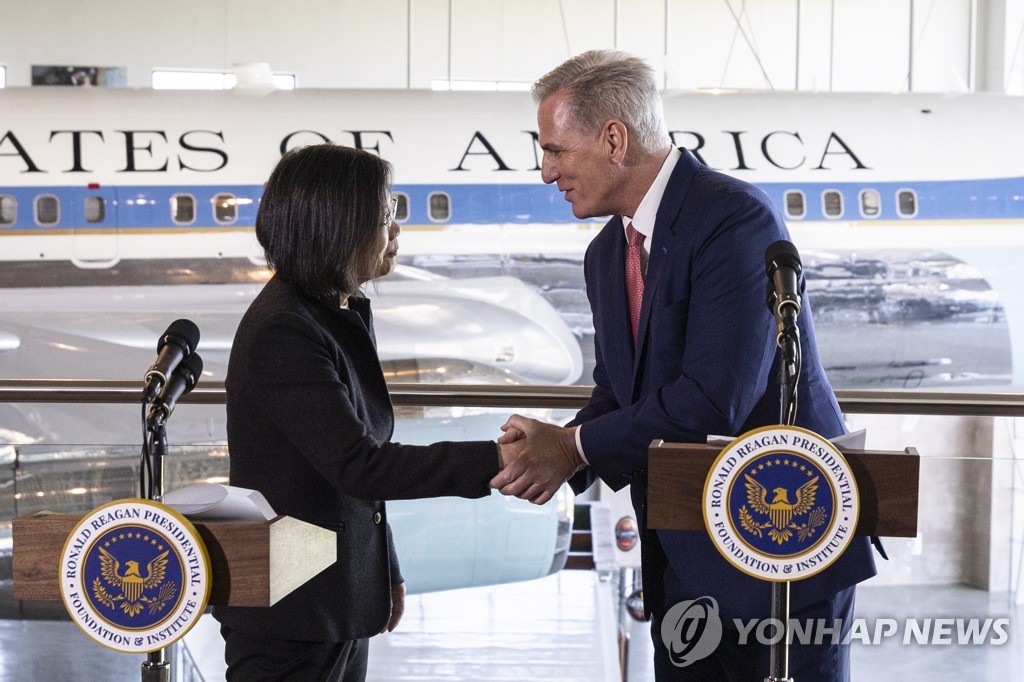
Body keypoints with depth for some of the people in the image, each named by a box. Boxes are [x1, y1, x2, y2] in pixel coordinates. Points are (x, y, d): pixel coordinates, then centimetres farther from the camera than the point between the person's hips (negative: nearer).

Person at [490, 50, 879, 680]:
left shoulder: (736, 217, -19)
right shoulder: (606, 253, 10)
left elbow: (714, 399, -26)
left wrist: (575, 447, -17)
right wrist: (555, 452, -8)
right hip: (681, 559, 8)